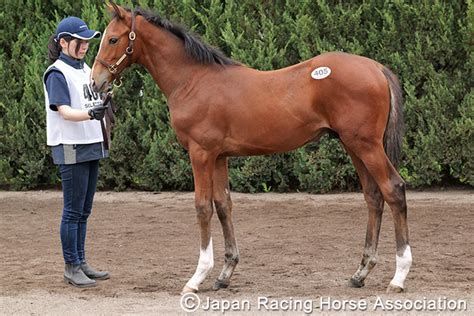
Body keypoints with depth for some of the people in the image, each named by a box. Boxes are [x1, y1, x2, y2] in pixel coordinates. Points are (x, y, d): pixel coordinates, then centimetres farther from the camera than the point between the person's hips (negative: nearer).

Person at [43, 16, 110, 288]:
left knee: (84, 211, 13)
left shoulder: (85, 69, 13)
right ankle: (71, 268, 0)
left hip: (91, 146, 8)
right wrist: (91, 113, -39)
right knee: (73, 211, -5)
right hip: (72, 149, -8)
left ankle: (81, 263, 19)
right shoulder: (57, 74, -12)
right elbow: (64, 111, -23)